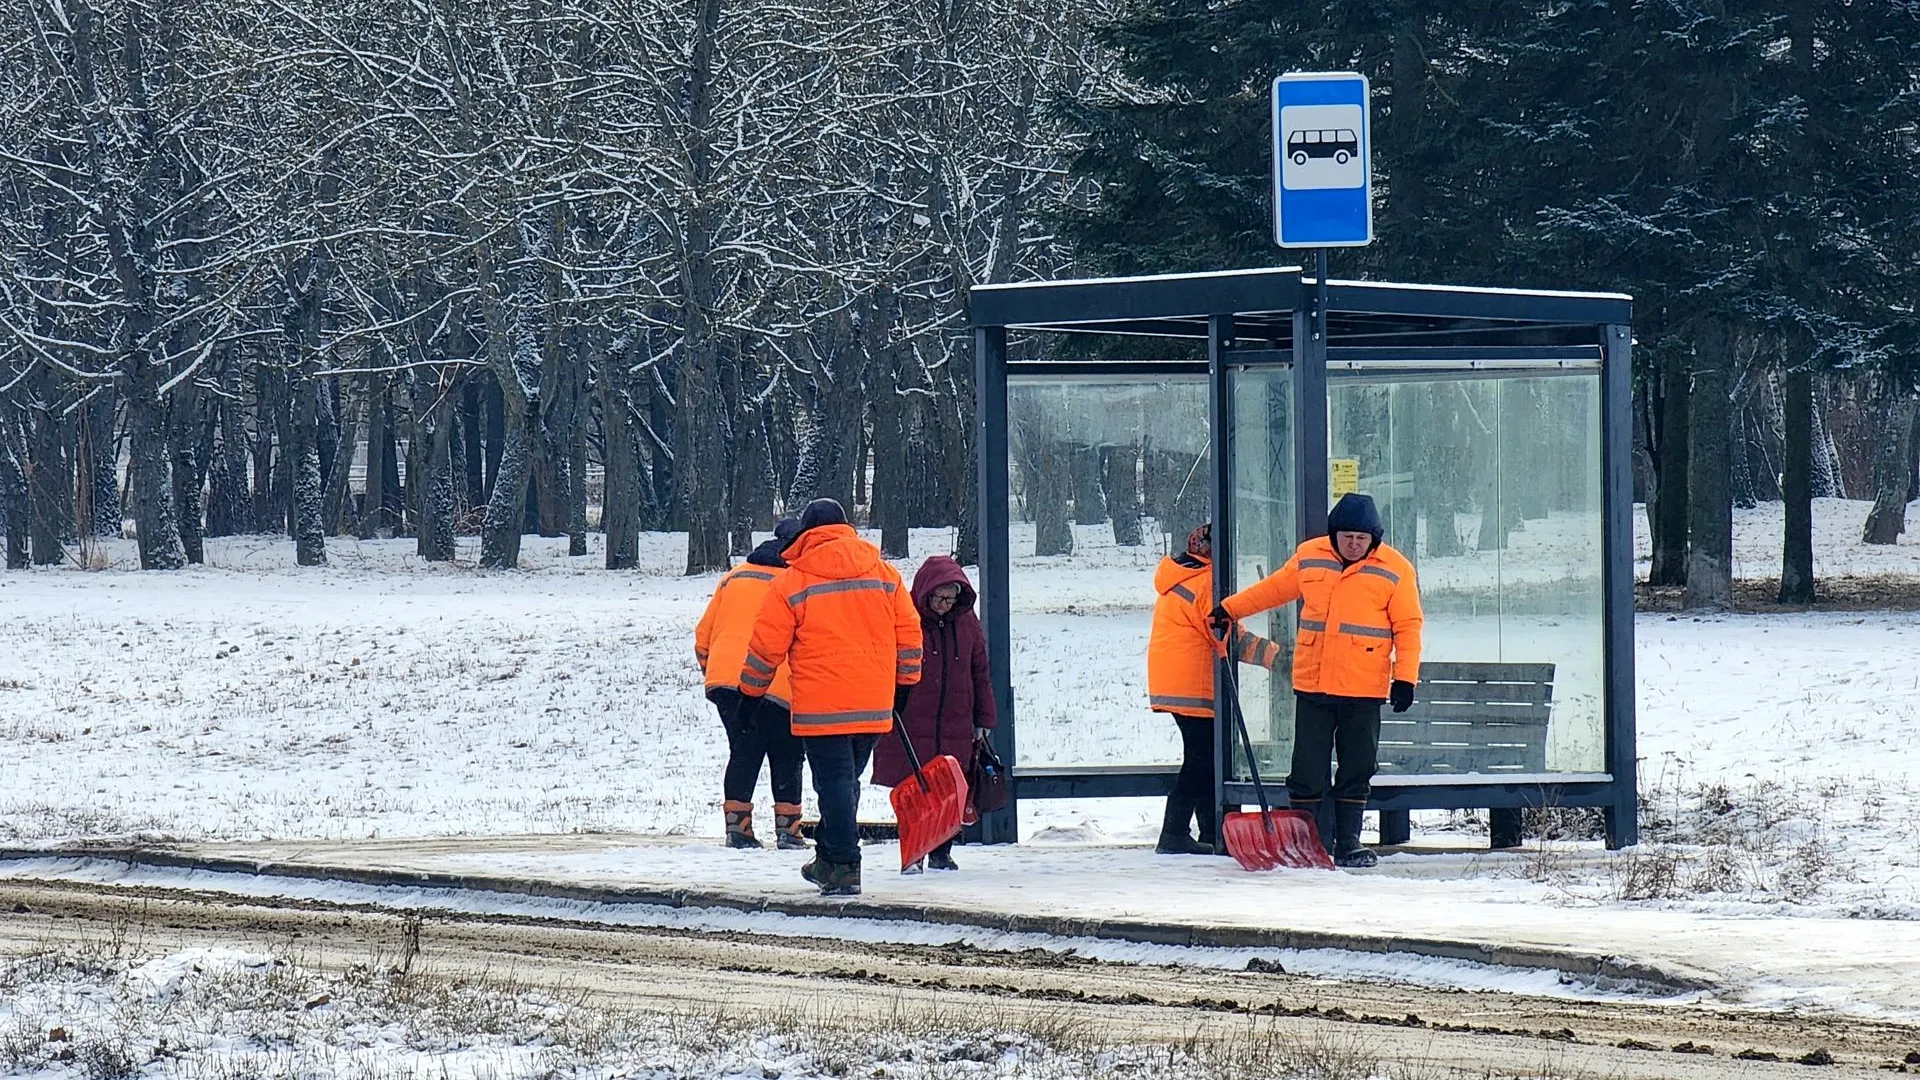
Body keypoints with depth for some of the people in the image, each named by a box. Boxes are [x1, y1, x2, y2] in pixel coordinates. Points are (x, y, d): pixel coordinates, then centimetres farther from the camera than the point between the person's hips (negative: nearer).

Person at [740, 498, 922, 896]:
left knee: (834, 784, -2)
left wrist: (751, 694, 12)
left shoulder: (792, 583, -4)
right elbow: (908, 634, 13)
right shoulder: (885, 575, 8)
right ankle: (828, 860, 25)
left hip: (821, 709, -5)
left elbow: (766, 648, 0)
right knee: (847, 782, 17)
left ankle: (844, 867, -5)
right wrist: (904, 684, 25)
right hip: (874, 707, 5)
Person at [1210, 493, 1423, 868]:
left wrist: (1405, 677, -9)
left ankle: (1347, 842, 14)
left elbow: (1408, 626, -1)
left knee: (1357, 769, 4)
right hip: (1312, 685, 2)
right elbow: (1274, 589, 21)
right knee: (1308, 769, 2)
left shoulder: (1395, 570, -2)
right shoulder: (1309, 558, 6)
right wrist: (1230, 609, 25)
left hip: (1363, 691, -2)